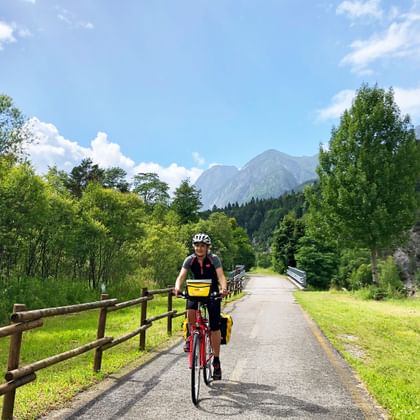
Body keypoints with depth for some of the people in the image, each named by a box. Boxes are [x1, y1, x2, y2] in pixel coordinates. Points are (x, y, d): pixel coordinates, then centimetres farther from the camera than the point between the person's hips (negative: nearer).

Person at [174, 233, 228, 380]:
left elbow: (221, 276, -25)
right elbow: (181, 276, -18)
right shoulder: (190, 260, -9)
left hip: (212, 293, -1)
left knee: (215, 327, -6)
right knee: (190, 310, -32)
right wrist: (177, 287, -40)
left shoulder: (214, 259, -15)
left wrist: (224, 288, -46)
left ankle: (216, 360, 8)